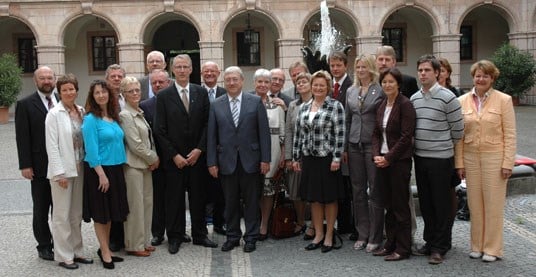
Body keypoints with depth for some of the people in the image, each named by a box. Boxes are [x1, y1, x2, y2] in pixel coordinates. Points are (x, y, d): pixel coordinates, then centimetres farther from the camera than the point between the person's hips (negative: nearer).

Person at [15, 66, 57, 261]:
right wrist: (25, 165, -11)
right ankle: (44, 246, 21)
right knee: (41, 209, 10)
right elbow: (22, 137, -6)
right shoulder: (25, 104, -2)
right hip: (40, 166, -2)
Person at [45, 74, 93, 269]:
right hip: (62, 170, -5)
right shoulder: (54, 114, -7)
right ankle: (64, 256, 12)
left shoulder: (81, 112, 7)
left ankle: (76, 251, 24)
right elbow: (52, 146, -12)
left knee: (76, 214, 13)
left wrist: (86, 165, 2)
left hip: (79, 168, 5)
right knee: (62, 215, 2)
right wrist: (59, 172, -16)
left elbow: (85, 140, 9)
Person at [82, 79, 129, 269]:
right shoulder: (90, 119, -10)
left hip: (116, 169, 7)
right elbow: (91, 149, -15)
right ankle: (105, 252, 12)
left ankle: (105, 249, 25)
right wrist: (101, 174, -20)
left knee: (111, 211, 13)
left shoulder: (113, 117, 9)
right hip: (99, 170, -7)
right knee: (101, 212, 3)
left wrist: (112, 173, 9)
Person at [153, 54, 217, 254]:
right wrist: (174, 155, -9)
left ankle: (200, 235, 22)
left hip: (197, 155, 2)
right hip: (174, 157, -2)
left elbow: (207, 123, 2)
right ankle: (175, 237, 18)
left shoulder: (201, 92, 4)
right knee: (174, 198, 5)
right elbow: (160, 130, -4)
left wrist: (199, 149, -7)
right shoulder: (164, 96, -2)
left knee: (198, 196, 9)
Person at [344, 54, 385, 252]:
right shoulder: (350, 91, 13)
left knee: (375, 191, 0)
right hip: (354, 145, 5)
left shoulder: (380, 90, -3)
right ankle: (362, 234, 19)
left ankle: (375, 237, 9)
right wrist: (344, 147, 11)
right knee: (358, 190, 9)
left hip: (373, 144, -5)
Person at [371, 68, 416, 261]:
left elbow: (406, 137, -15)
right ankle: (390, 244, 22)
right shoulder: (382, 106, 12)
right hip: (382, 161, 7)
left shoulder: (405, 105, -9)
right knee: (388, 205, 12)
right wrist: (376, 155, -3)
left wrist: (388, 158, -15)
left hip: (399, 161, -7)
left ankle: (403, 249, 10)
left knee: (400, 206, 0)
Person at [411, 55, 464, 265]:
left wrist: (444, 146, 7)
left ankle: (440, 247, 13)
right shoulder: (414, 98, 7)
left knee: (442, 204, 2)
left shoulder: (447, 98, -11)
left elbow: (458, 130, -5)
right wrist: (420, 145, 13)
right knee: (425, 203, 13)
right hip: (420, 157, 6)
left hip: (441, 159, -6)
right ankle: (430, 241, 27)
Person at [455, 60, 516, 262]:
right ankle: (477, 246, 21)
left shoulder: (503, 100, -3)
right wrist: (459, 162, 2)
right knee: (475, 204, 9)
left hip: (494, 157, -3)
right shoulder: (463, 101, 4)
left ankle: (492, 249, 15)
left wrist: (508, 163, -9)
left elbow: (510, 134, -4)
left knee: (494, 204, 3)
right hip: (470, 157, 3)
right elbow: (459, 135, 5)